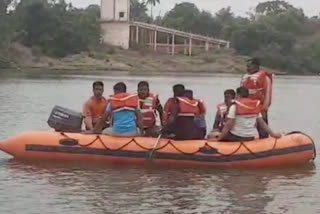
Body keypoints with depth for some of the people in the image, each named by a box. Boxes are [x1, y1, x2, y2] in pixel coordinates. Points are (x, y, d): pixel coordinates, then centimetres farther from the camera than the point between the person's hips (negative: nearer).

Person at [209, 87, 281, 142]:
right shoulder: (255, 106, 6)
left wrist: (218, 138, -11)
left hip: (236, 137, -7)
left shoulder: (235, 106, -10)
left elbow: (228, 125, -15)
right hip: (250, 138, 7)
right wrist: (273, 134, 15)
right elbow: (262, 123, 6)